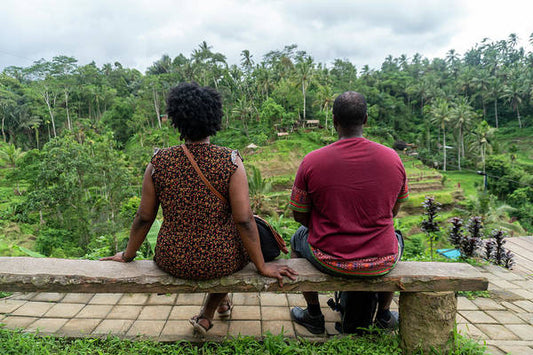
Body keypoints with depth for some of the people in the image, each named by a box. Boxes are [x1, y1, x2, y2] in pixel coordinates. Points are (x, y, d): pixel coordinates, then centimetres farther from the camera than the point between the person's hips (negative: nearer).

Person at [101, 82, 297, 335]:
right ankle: (207, 315, 33)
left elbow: (144, 218, -1)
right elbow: (244, 220, -17)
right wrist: (262, 266, -5)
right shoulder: (230, 162, -17)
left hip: (172, 262, 3)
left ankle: (221, 302, 54)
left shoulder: (159, 162, -9)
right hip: (222, 262, -2)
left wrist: (128, 255, 16)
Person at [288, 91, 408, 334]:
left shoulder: (312, 161, -15)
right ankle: (384, 313, 42)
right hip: (382, 264, 2)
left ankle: (313, 315, 38)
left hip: (329, 260, -2)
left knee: (299, 238, 31)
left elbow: (299, 215, -4)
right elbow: (393, 211, 7)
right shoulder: (392, 158, -7)